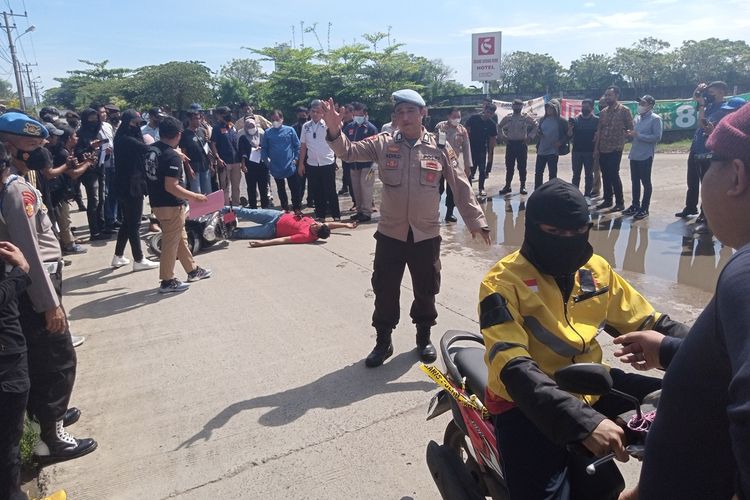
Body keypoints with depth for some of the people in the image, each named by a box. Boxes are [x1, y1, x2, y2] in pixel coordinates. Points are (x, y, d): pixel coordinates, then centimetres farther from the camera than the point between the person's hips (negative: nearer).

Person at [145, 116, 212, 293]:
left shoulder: (151, 149, 6)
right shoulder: (172, 156, -20)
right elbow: (171, 187, -25)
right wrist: (194, 196, -16)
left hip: (157, 202, 9)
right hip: (171, 205, -9)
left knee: (181, 238, 20)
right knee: (171, 242, 2)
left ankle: (192, 270, 32)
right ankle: (167, 281, 12)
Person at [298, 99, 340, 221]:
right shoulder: (306, 126, 6)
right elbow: (303, 146, 10)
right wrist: (301, 163, 9)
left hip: (327, 163, -3)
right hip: (311, 164, 4)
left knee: (330, 191, 3)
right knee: (316, 192, 9)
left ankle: (336, 216, 13)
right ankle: (320, 215, 21)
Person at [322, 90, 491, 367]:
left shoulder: (440, 147, -3)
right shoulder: (383, 144, -2)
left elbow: (460, 187, 0)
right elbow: (349, 151, -10)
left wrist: (476, 221, -1)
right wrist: (334, 130, -29)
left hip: (426, 234, 0)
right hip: (390, 233, 0)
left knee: (425, 290, 14)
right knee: (385, 290, 8)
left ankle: (424, 337, 37)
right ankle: (383, 341, 28)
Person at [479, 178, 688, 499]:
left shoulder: (596, 269, 4)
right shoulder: (503, 283, -17)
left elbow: (648, 322, 10)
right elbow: (514, 368, -28)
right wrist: (583, 421, -39)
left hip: (591, 388, 6)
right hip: (527, 404, -6)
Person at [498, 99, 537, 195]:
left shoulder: (526, 117, 0)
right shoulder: (507, 118, 7)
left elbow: (535, 125, 6)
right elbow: (499, 126, 19)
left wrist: (530, 137, -1)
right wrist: (503, 136, 8)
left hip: (522, 144, -2)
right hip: (510, 144, 2)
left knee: (522, 167, 2)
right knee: (509, 166, 4)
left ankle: (523, 186, 9)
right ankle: (507, 186, 12)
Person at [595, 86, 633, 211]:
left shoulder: (624, 110, -4)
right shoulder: (603, 112, 12)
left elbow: (631, 128, -2)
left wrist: (623, 137, -14)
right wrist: (596, 147, 9)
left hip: (615, 149, -6)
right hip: (602, 149, 6)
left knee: (614, 175, -7)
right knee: (605, 175, 10)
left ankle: (620, 202, 2)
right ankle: (607, 200, 20)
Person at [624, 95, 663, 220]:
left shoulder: (655, 119, -8)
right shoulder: (637, 118, 13)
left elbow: (657, 137, -17)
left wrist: (638, 135, -19)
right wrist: (631, 134, 1)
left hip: (646, 156, -7)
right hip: (634, 154, 7)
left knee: (646, 182, 1)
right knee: (635, 181, 13)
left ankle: (644, 208, 7)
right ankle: (635, 205, 23)